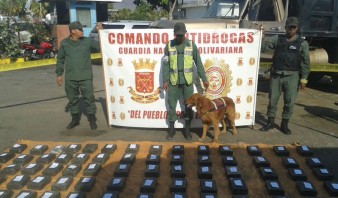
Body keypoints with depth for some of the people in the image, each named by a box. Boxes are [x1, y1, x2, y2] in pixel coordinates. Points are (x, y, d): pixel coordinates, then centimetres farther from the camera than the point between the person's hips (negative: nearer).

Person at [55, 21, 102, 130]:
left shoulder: (87, 41, 2)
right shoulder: (64, 43, 6)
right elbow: (60, 60, 10)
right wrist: (59, 74, 8)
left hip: (85, 77, -2)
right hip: (70, 78, 2)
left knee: (89, 98, -1)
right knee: (72, 99, 12)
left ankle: (92, 119, 13)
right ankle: (75, 119, 27)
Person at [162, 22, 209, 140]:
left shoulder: (191, 45, -2)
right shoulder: (169, 45, -1)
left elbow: (198, 63, 2)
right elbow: (166, 64, 1)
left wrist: (204, 79, 0)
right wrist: (165, 80, -4)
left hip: (187, 81, 0)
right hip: (173, 81, 0)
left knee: (189, 105, 6)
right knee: (171, 105, 7)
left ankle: (187, 129, 21)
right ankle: (171, 128, 22)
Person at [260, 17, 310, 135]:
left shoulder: (302, 43, 2)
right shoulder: (277, 39, 7)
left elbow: (305, 63, 0)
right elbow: (263, 47, -1)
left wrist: (303, 79, -4)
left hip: (292, 76, -1)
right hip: (276, 74, 2)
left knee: (289, 102, 2)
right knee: (272, 100, 7)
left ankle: (284, 124, 18)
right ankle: (270, 122, 21)